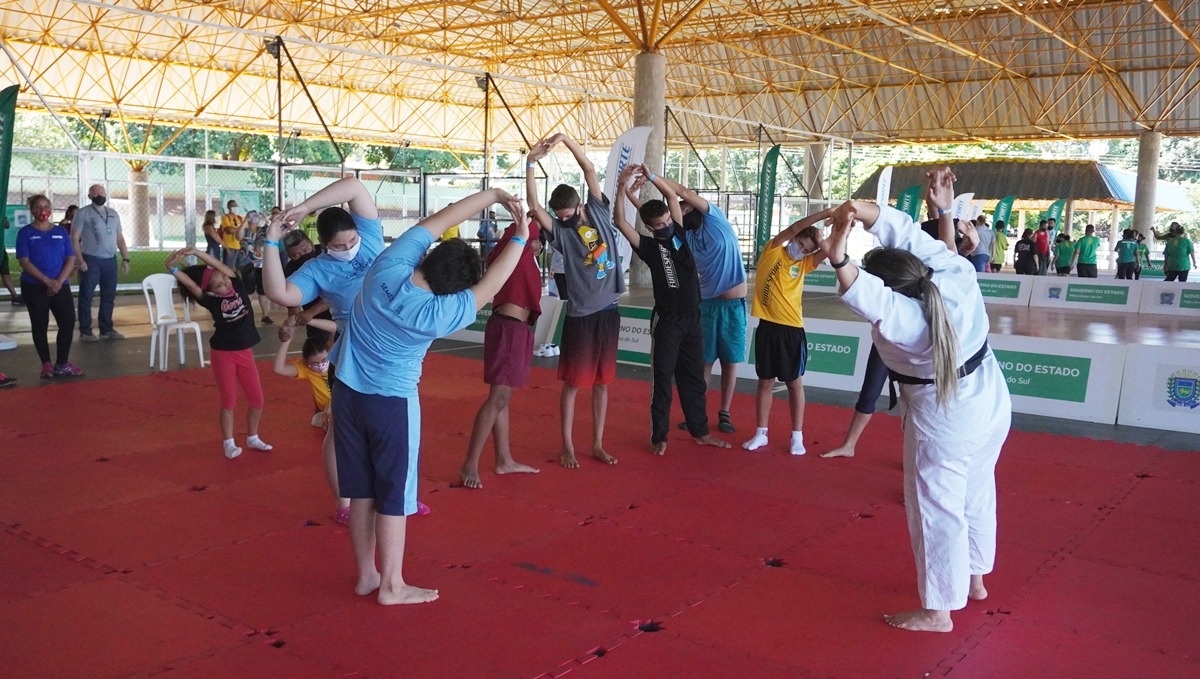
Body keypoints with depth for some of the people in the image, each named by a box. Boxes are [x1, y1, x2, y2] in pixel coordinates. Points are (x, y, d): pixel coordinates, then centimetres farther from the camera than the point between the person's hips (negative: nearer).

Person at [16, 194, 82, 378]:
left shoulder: (61, 231, 8)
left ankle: (62, 364, 7)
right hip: (34, 287, -2)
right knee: (40, 325, 3)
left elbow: (70, 259, 3)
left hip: (60, 286, 3)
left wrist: (59, 281, -12)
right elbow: (24, 262, -9)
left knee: (68, 322, -5)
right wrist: (47, 281, -17)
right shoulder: (25, 232, -1)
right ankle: (46, 364, 13)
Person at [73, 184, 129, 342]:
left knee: (109, 296, 9)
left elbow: (120, 238, 17)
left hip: (110, 260, 5)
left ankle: (106, 329, 18)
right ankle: (85, 331, 3)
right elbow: (74, 238, -7)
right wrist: (79, 260, -16)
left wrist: (125, 258, 9)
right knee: (86, 296, -1)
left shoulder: (113, 214, 15)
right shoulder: (83, 213, -2)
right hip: (91, 260, -5)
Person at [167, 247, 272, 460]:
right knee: (229, 400, 2)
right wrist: (172, 267, -37)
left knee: (256, 398, 7)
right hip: (223, 353, -4)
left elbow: (219, 266, -13)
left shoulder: (238, 285, -3)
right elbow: (190, 284, -24)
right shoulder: (212, 300, -10)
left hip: (245, 352, 4)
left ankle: (253, 438, 26)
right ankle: (228, 443, 17)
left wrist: (196, 252, -22)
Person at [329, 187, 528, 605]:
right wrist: (520, 239, -4)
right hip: (393, 403, -6)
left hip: (347, 392, 6)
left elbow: (434, 222, -4)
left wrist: (493, 195, 1)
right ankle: (392, 586, 15)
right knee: (393, 495, 7)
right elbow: (490, 286, -13)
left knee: (361, 490, 14)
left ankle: (366, 576, 26)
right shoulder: (438, 314, -23)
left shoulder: (388, 267, -13)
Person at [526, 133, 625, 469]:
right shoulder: (559, 231, -3)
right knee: (573, 382, 3)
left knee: (602, 382, 10)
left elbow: (589, 169, -2)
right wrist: (530, 164, -24)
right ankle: (567, 447, 13)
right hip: (581, 315, -3)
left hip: (608, 311, 3)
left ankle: (598, 445, 19)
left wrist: (565, 138, -9)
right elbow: (534, 207, -19)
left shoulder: (599, 212, 4)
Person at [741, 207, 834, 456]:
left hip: (792, 330, 1)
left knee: (795, 383, 6)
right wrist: (827, 212, -15)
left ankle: (797, 437, 14)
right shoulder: (772, 251, 2)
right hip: (767, 327, -1)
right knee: (765, 382, 9)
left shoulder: (804, 264, 6)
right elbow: (795, 228, -9)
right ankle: (761, 434, 18)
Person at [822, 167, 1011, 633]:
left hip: (944, 422, -8)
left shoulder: (899, 319, -32)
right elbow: (911, 237, -13)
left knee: (937, 510, 6)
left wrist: (840, 260, -68)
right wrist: (865, 212, -23)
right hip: (991, 403, 8)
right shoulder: (957, 280, -14)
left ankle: (937, 610, 18)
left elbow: (864, 295, -51)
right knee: (976, 497, 24)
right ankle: (974, 579, 44)